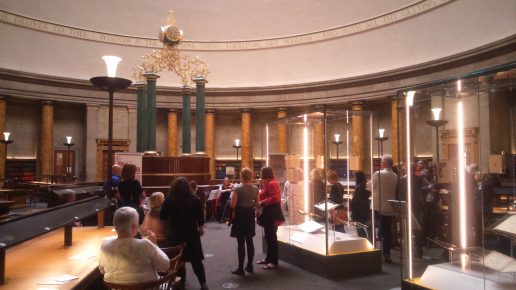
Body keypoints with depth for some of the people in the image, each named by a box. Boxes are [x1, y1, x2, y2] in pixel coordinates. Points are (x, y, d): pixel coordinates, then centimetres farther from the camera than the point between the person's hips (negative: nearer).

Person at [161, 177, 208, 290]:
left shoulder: (169, 200, -12)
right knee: (196, 259, 11)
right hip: (191, 232, 1)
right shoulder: (194, 199, -9)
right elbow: (200, 215, -1)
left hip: (175, 234, -1)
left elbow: (162, 216, -3)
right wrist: (201, 227, 14)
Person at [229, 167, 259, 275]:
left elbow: (232, 205, -16)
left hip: (240, 215, -5)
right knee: (249, 241, 13)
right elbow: (257, 203, 8)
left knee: (241, 243, 0)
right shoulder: (255, 188, -1)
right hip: (250, 214, 5)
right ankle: (250, 266, 22)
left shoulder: (237, 189, -16)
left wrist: (232, 195, 1)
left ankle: (240, 268, 5)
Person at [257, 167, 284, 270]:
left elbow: (275, 198, -25)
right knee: (268, 236, 15)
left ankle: (274, 262, -1)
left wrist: (262, 203, -21)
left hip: (272, 214, -11)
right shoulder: (267, 184, 17)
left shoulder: (272, 183, -16)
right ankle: (269, 258, 23)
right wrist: (260, 202, 9)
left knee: (272, 237, -6)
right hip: (267, 214, 11)